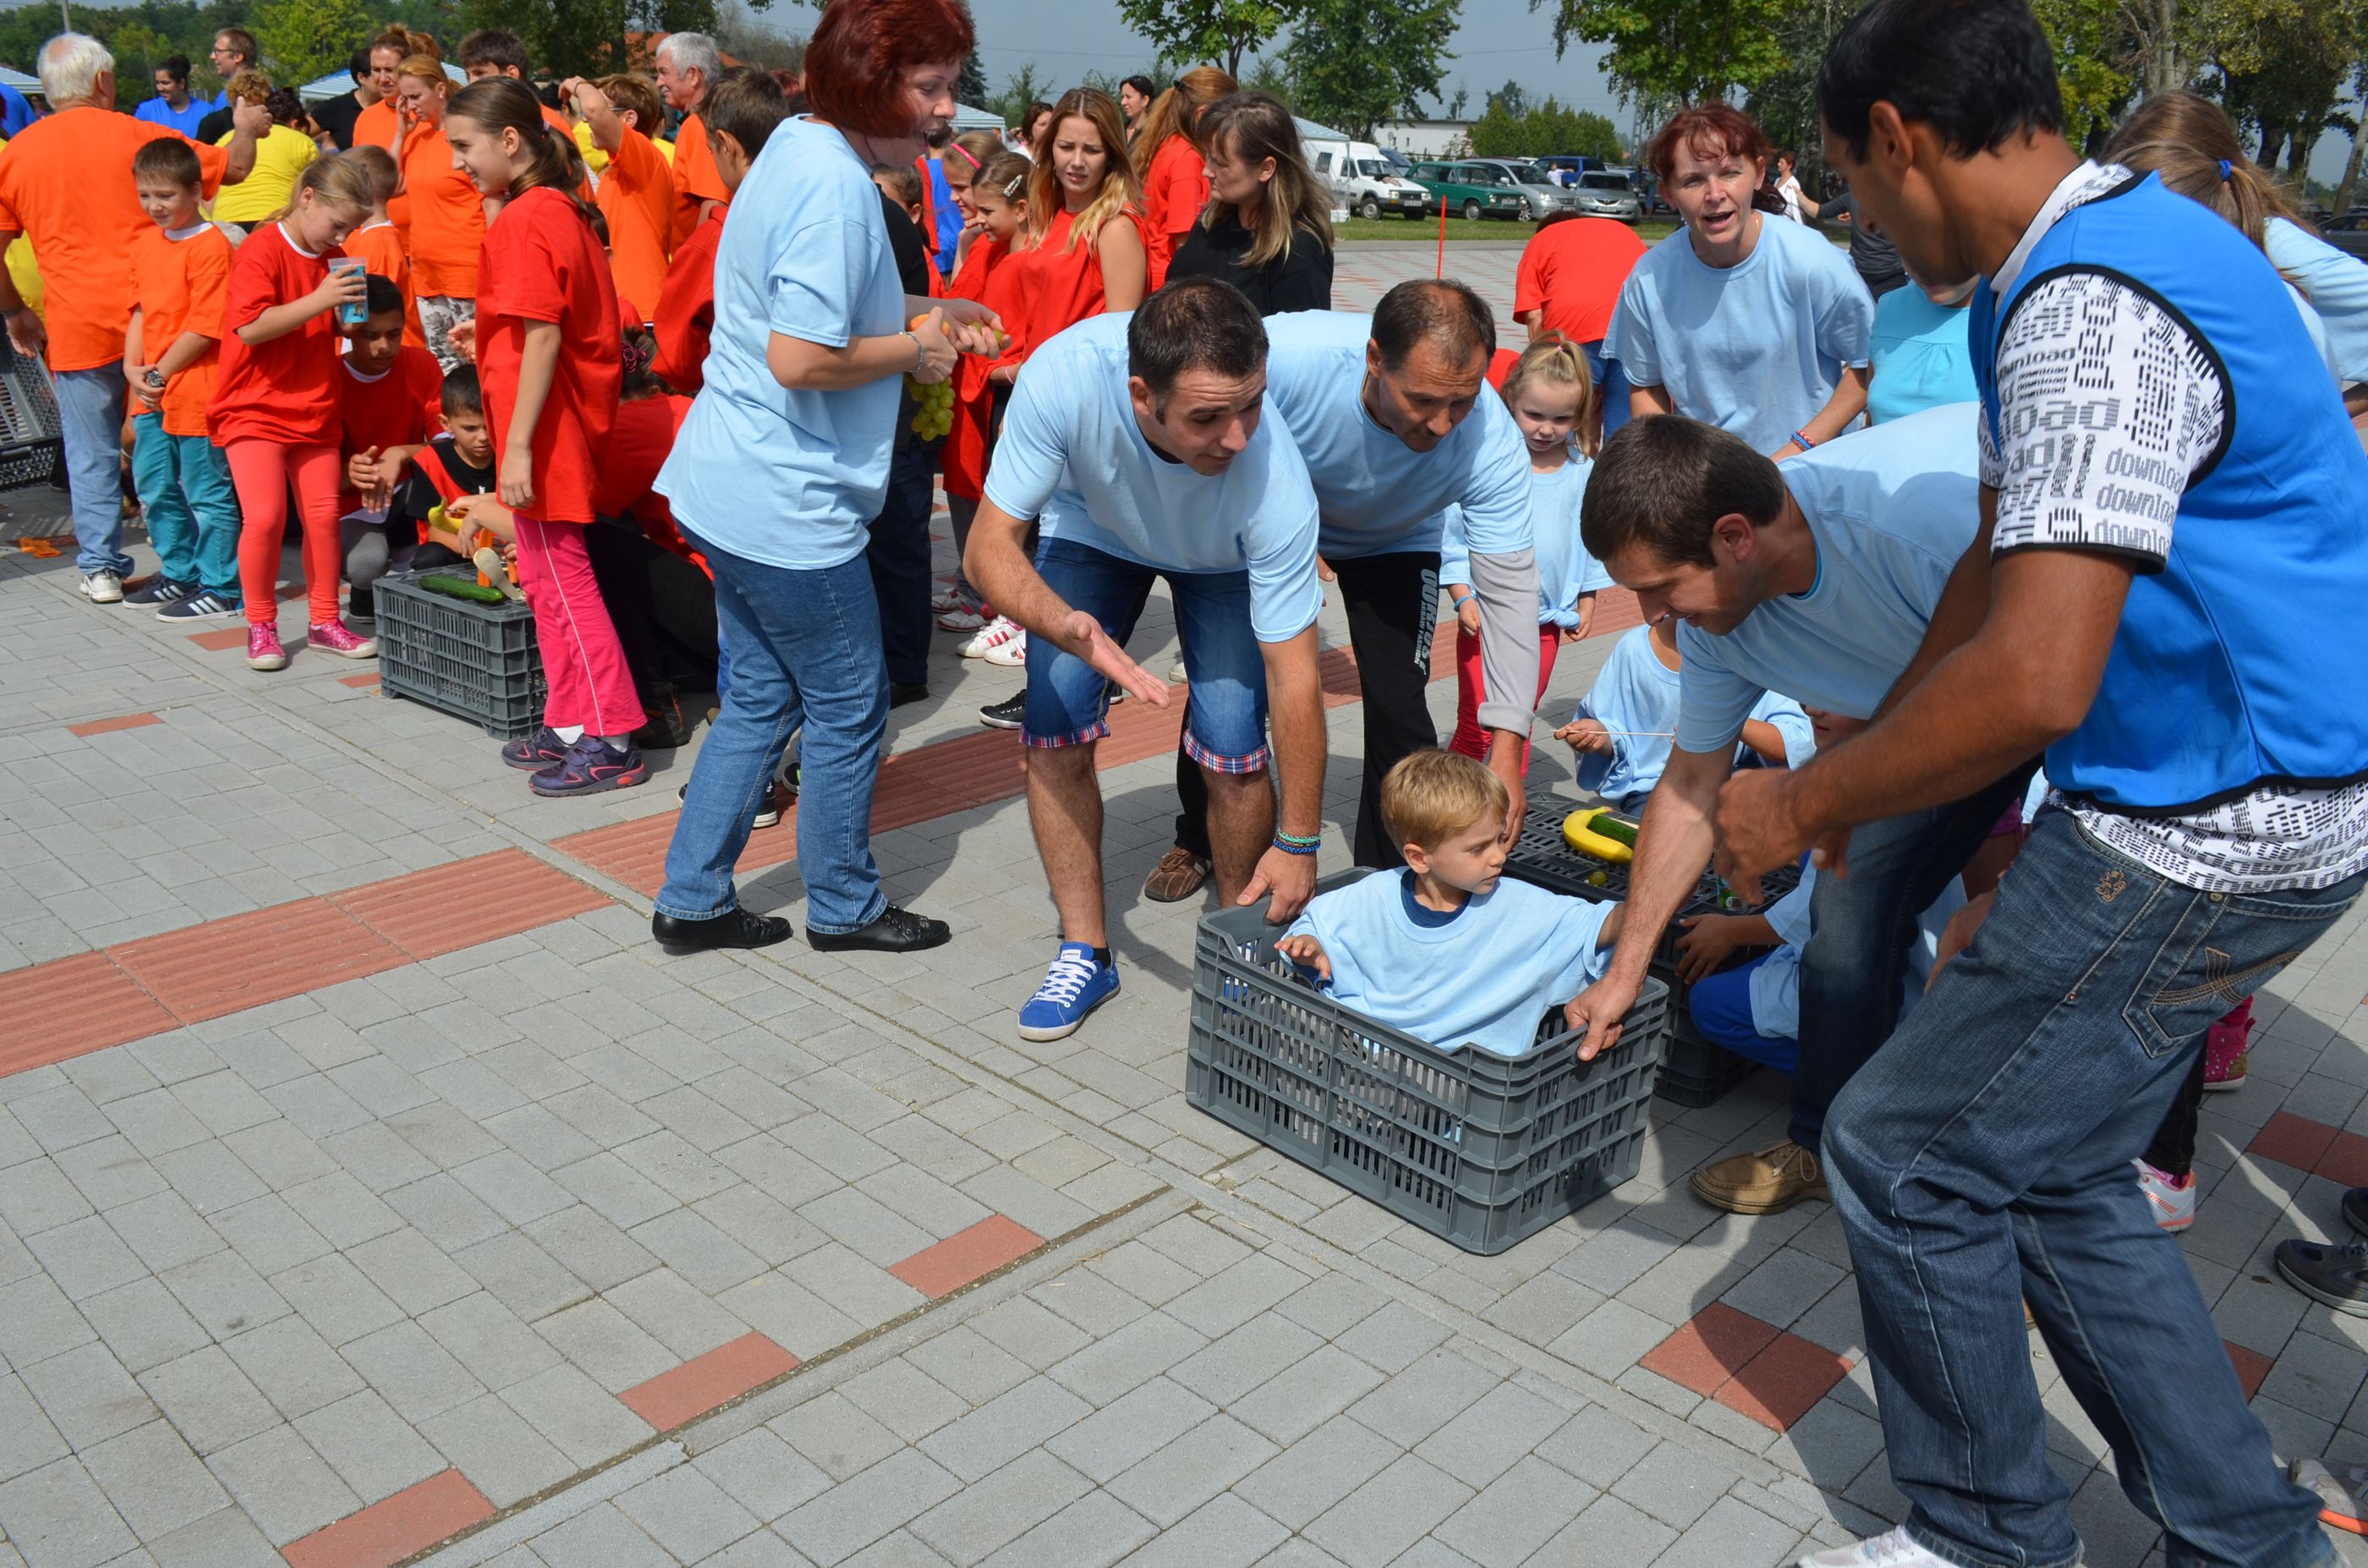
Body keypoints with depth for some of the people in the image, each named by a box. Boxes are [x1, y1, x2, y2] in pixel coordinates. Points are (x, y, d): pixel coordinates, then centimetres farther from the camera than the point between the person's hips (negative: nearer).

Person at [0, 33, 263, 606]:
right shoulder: (136, 135, -3)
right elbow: (233, 169, 6)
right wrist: (247, 128, 26)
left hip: (76, 327, 1)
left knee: (91, 453, 7)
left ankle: (100, 569, 11)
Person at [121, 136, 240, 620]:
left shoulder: (210, 245, -13)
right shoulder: (149, 241, 12)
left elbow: (203, 327, -17)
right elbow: (140, 309, 16)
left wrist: (160, 373, -12)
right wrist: (133, 368, 3)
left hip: (196, 392, -9)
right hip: (152, 393, 9)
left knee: (207, 494, -2)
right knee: (155, 489, 17)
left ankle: (221, 589, 7)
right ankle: (179, 574, 30)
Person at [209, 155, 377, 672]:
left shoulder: (333, 260, 10)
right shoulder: (261, 249, -12)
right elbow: (250, 326, -23)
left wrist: (350, 308, -2)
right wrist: (319, 300, -28)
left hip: (315, 412, 6)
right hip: (256, 411, -6)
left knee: (323, 516, 4)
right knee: (265, 516, -12)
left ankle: (325, 623, 16)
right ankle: (260, 627, 4)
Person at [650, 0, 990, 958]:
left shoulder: (797, 150, 11)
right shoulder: (835, 185, -21)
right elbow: (799, 359, -27)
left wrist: (915, 312, 10)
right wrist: (912, 350, -12)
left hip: (728, 486, 10)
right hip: (789, 507, -10)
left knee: (761, 698, 19)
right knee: (849, 707, 7)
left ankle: (692, 902, 26)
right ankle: (844, 907, 25)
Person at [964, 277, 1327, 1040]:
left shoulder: (1276, 483, -41)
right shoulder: (1065, 374, -41)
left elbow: (1294, 678, -32)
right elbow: (990, 548, -32)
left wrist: (1298, 843, -26)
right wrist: (1068, 627, -53)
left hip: (1224, 558, -1)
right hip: (1093, 525, 2)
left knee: (1233, 751, -17)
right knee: (1054, 735, -11)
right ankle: (1085, 953, 7)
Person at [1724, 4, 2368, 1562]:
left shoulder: (2090, 309, -23)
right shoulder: (2101, 248, 12)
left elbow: (2034, 682, -31)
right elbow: (2002, 564, 20)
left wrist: (1808, 803, -16)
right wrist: (1863, 759, 22)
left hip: (2208, 827, -10)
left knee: (1908, 1155, 1)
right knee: (2053, 1174, 17)